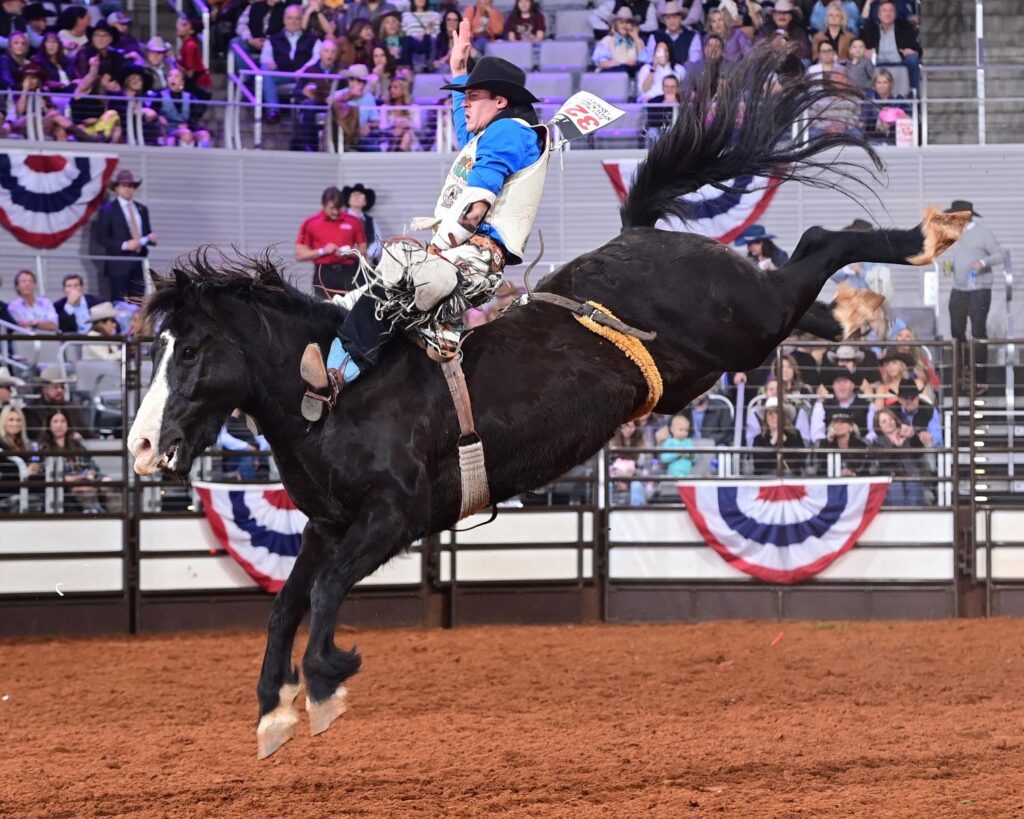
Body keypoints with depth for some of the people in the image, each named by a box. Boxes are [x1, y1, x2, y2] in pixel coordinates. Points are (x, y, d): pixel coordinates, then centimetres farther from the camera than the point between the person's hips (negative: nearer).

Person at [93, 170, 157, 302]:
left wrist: (150, 238, -3)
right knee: (118, 304, -7)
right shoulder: (108, 209, -1)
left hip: (139, 262, 5)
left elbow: (147, 233, 22)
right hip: (118, 263, -5)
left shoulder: (142, 209, 16)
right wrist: (124, 245, -16)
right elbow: (101, 237, -5)